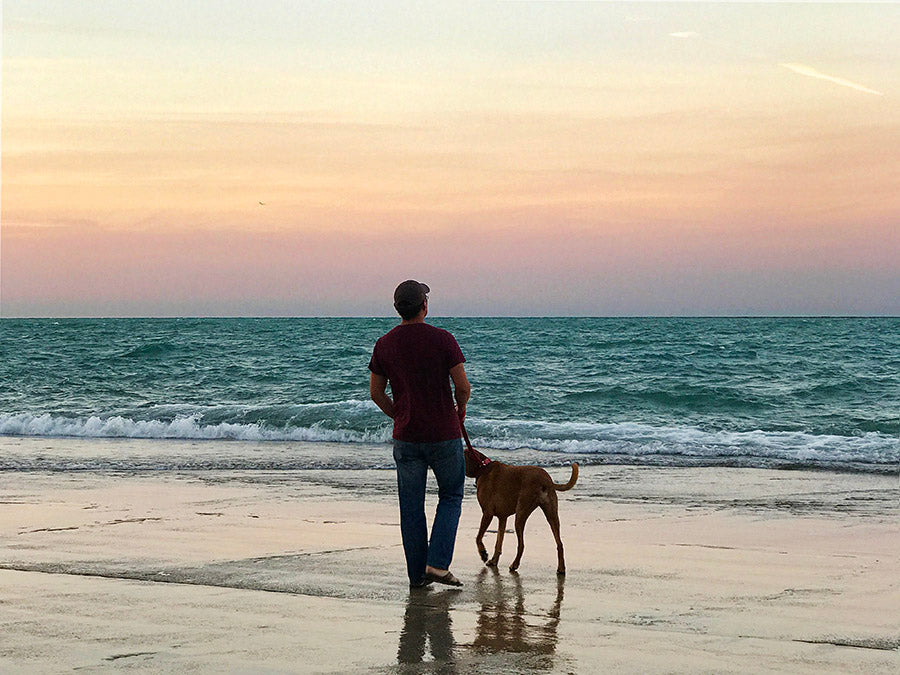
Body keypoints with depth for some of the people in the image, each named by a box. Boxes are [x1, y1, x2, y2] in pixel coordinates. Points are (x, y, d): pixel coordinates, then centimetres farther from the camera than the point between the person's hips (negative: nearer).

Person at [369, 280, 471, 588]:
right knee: (451, 496, 13)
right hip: (444, 433, -3)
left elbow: (376, 392, 6)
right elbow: (463, 386, -11)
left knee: (411, 507, 9)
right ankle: (437, 563, -1)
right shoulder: (442, 339, -11)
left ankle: (417, 574, 13)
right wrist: (460, 410, 10)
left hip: (405, 437, 3)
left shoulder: (384, 344, 0)